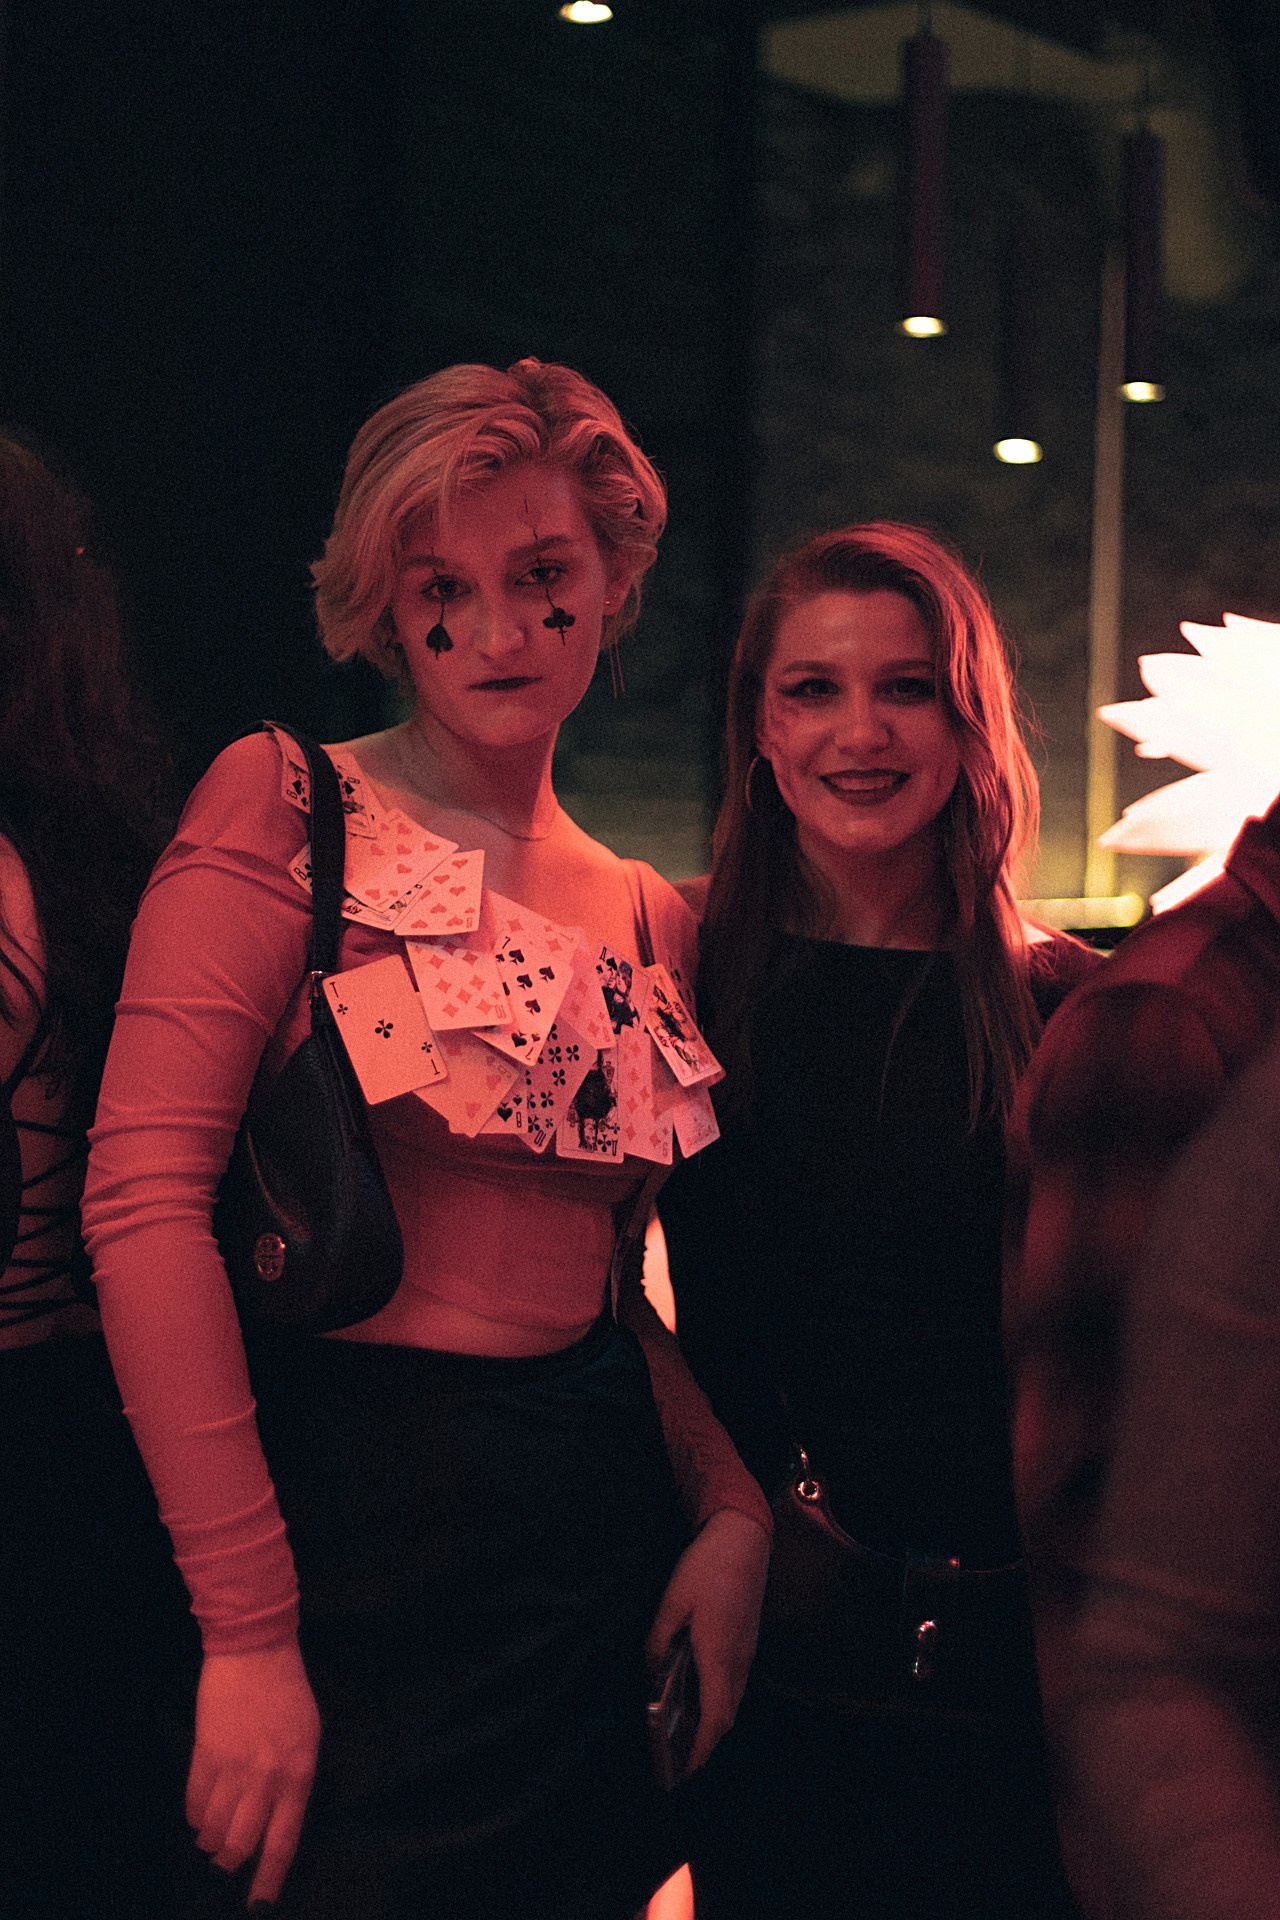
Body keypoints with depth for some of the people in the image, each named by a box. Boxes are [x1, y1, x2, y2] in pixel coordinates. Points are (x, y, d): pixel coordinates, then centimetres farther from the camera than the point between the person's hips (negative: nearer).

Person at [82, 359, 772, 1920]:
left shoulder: (646, 916, 11)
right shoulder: (285, 807, -7)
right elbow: (144, 1197, -17)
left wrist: (731, 1507, 0)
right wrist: (248, 1628, -20)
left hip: (599, 1533, 6)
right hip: (343, 1511, -5)